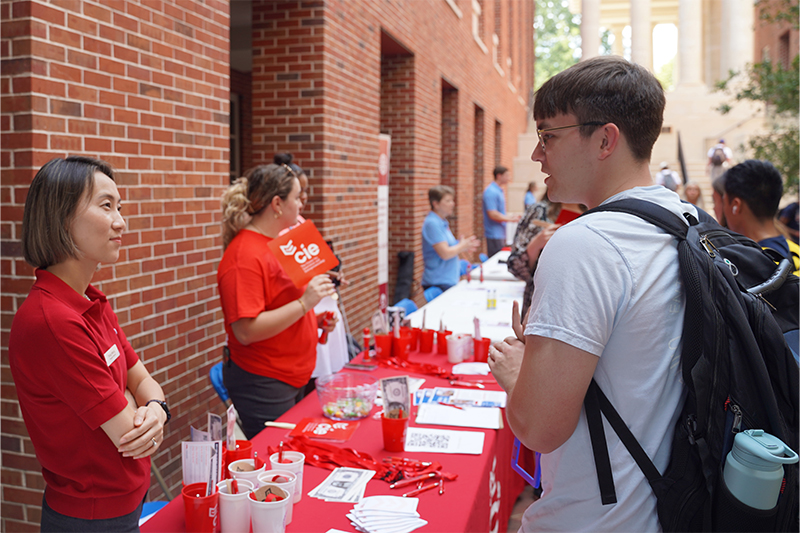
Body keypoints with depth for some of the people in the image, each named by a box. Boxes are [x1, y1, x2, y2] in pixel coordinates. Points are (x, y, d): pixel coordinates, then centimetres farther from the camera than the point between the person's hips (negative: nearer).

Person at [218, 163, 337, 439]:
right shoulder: (245, 255, -20)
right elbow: (246, 331, -27)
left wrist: (315, 318, 8)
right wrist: (304, 304, -28)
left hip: (293, 379, 10)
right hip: (262, 385, -9)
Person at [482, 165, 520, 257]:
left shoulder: (499, 191, 16)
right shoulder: (491, 192, -17)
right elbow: (492, 214, -22)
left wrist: (510, 216, 11)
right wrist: (510, 219, -12)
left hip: (500, 233, 10)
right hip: (495, 234, -10)